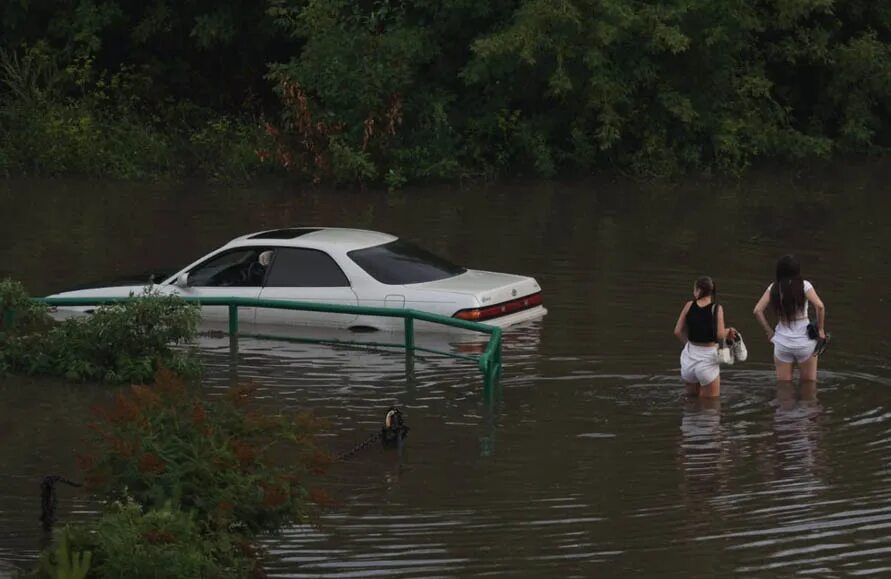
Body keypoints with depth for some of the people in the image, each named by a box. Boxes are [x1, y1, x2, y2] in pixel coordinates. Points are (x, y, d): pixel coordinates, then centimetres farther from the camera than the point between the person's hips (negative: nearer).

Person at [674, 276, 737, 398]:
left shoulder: (689, 306, 0)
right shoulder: (716, 309, -10)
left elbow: (678, 331, 1)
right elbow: (720, 335, -17)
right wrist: (729, 332, 5)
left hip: (690, 355, 4)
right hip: (708, 357, -4)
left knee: (691, 398, 21)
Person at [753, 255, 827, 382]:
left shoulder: (774, 288, -2)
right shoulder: (804, 286, -9)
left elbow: (757, 310, -7)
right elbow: (819, 306, -20)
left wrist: (768, 331, 2)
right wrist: (820, 329, -7)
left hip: (782, 342, 2)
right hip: (804, 342, -2)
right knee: (809, 383, 12)